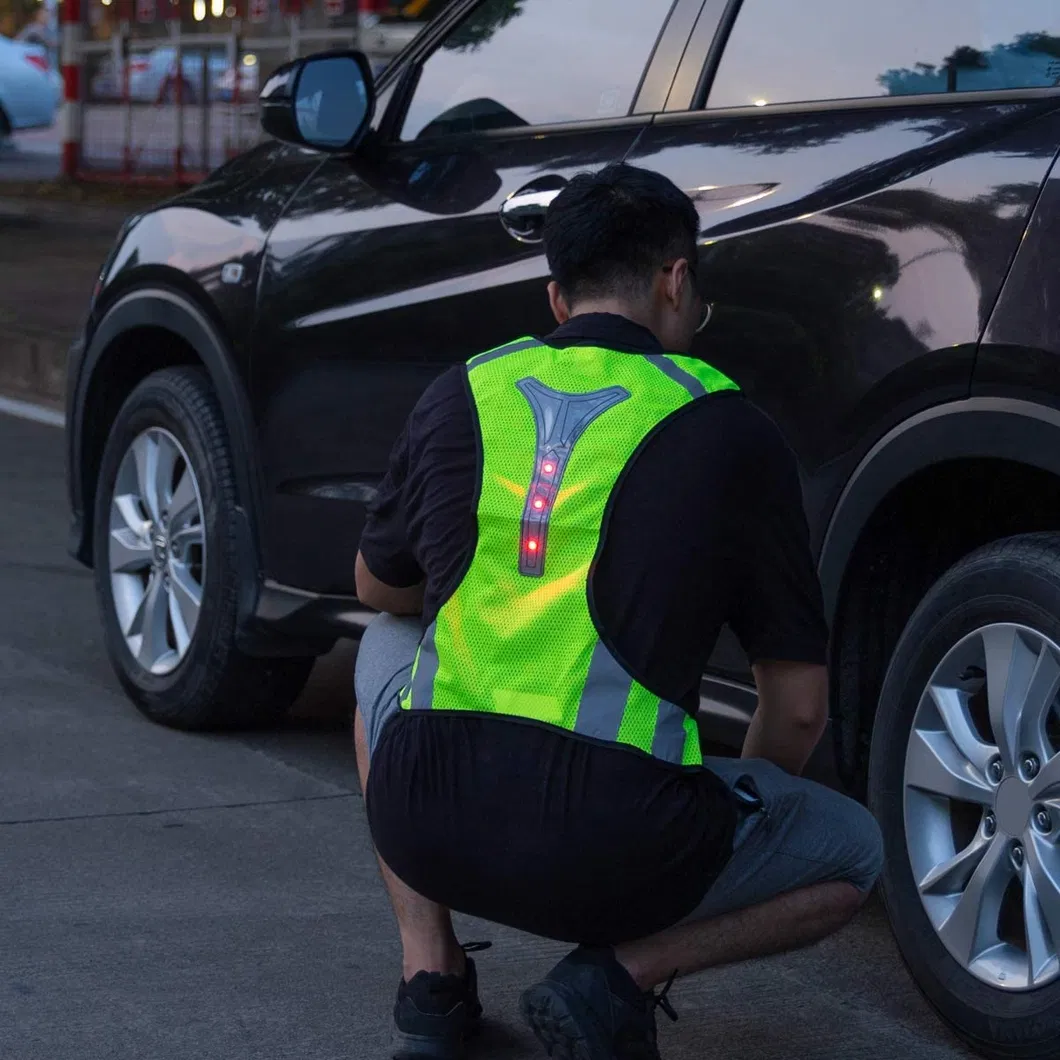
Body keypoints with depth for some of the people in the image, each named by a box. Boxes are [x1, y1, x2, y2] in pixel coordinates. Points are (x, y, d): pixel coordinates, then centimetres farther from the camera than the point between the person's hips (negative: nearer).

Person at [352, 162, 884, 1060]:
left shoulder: (463, 395, 9)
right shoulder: (731, 431, 2)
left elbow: (379, 589, 27)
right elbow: (800, 707, 7)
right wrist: (744, 809, 28)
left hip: (427, 828, 3)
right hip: (613, 857, -3)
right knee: (853, 854, 24)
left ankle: (430, 978, 23)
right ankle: (624, 973, 0)